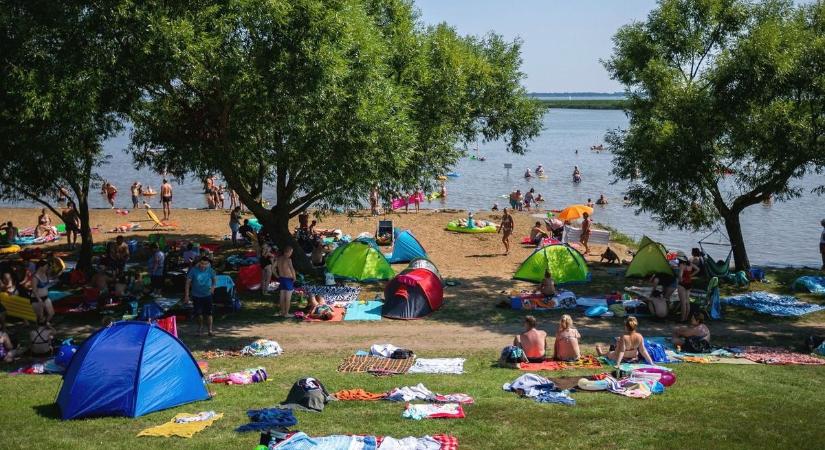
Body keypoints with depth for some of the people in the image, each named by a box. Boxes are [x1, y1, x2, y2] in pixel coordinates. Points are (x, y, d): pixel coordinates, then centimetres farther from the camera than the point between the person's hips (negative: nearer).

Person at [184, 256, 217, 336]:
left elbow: (215, 278, 12)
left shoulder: (210, 270, -7)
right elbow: (188, 282, -7)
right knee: (199, 314, 4)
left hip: (207, 295, 1)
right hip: (196, 296, -1)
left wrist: (213, 286, -7)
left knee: (209, 313, -2)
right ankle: (200, 328, 27)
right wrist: (186, 295, -9)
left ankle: (210, 330, 8)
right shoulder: (193, 270, -13)